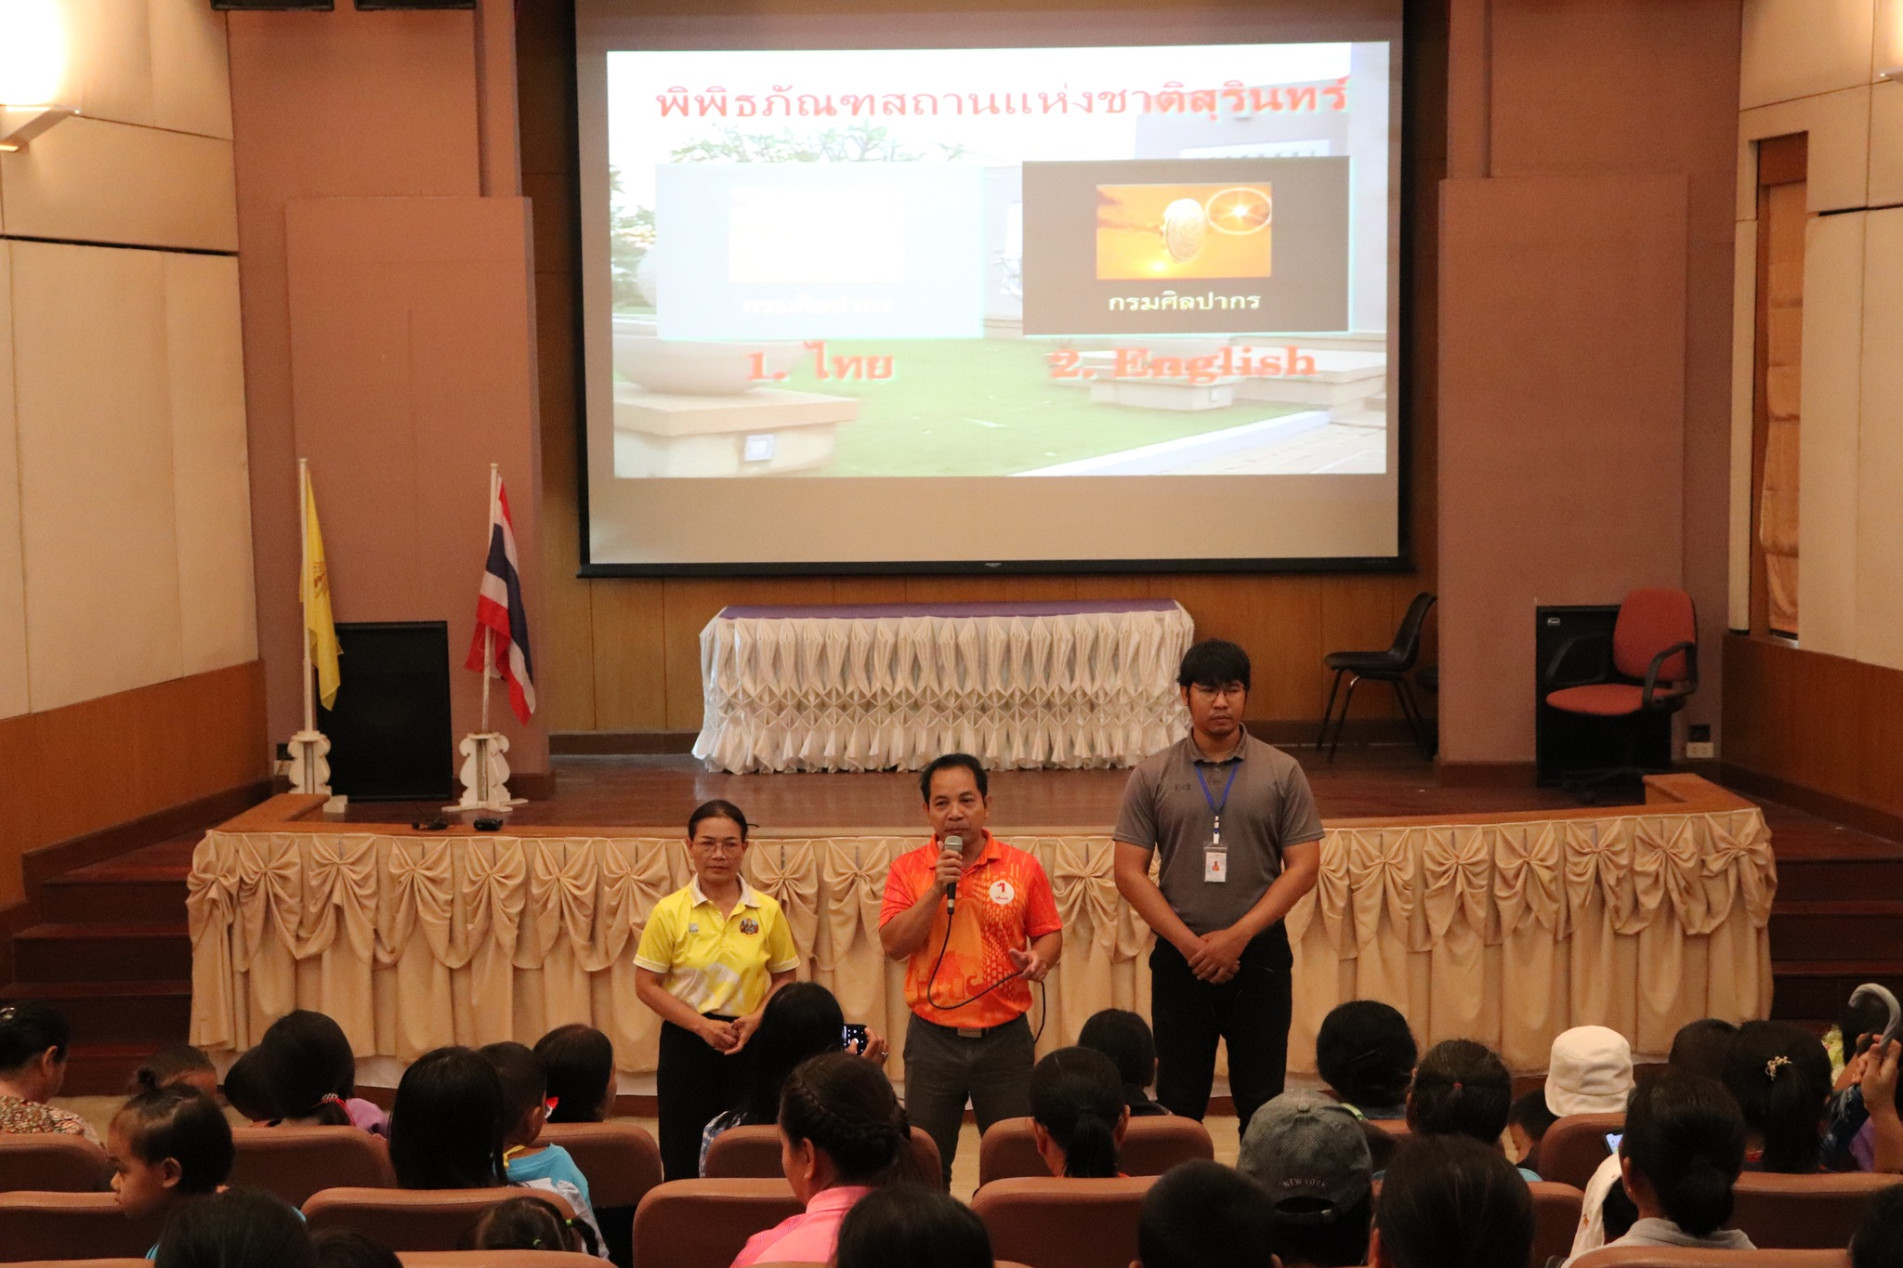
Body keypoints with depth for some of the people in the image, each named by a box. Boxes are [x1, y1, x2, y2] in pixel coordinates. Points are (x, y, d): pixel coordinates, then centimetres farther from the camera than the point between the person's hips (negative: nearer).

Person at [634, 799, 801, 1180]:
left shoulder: (767, 911, 1)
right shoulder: (669, 912, -4)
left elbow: (784, 978, 9)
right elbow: (646, 985, -3)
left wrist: (756, 1019, -9)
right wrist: (702, 1024, -13)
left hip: (749, 1046, 1)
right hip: (687, 1043, -1)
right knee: (684, 1160, 1)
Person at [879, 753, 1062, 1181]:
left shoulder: (1023, 868, 0)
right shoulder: (908, 869, 0)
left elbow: (1049, 934, 7)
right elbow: (893, 945, -9)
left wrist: (1039, 958, -15)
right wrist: (937, 889, -18)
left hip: (1005, 1037, 0)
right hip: (933, 1037, 0)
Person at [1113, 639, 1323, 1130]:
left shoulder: (1281, 772, 1)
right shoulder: (1152, 776, 1)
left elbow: (1303, 867, -3)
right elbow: (1129, 873, -2)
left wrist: (1238, 935, -12)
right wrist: (1190, 943, -11)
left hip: (1259, 955, 0)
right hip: (1180, 957, 0)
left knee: (1262, 1103, 5)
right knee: (1179, 1103, 6)